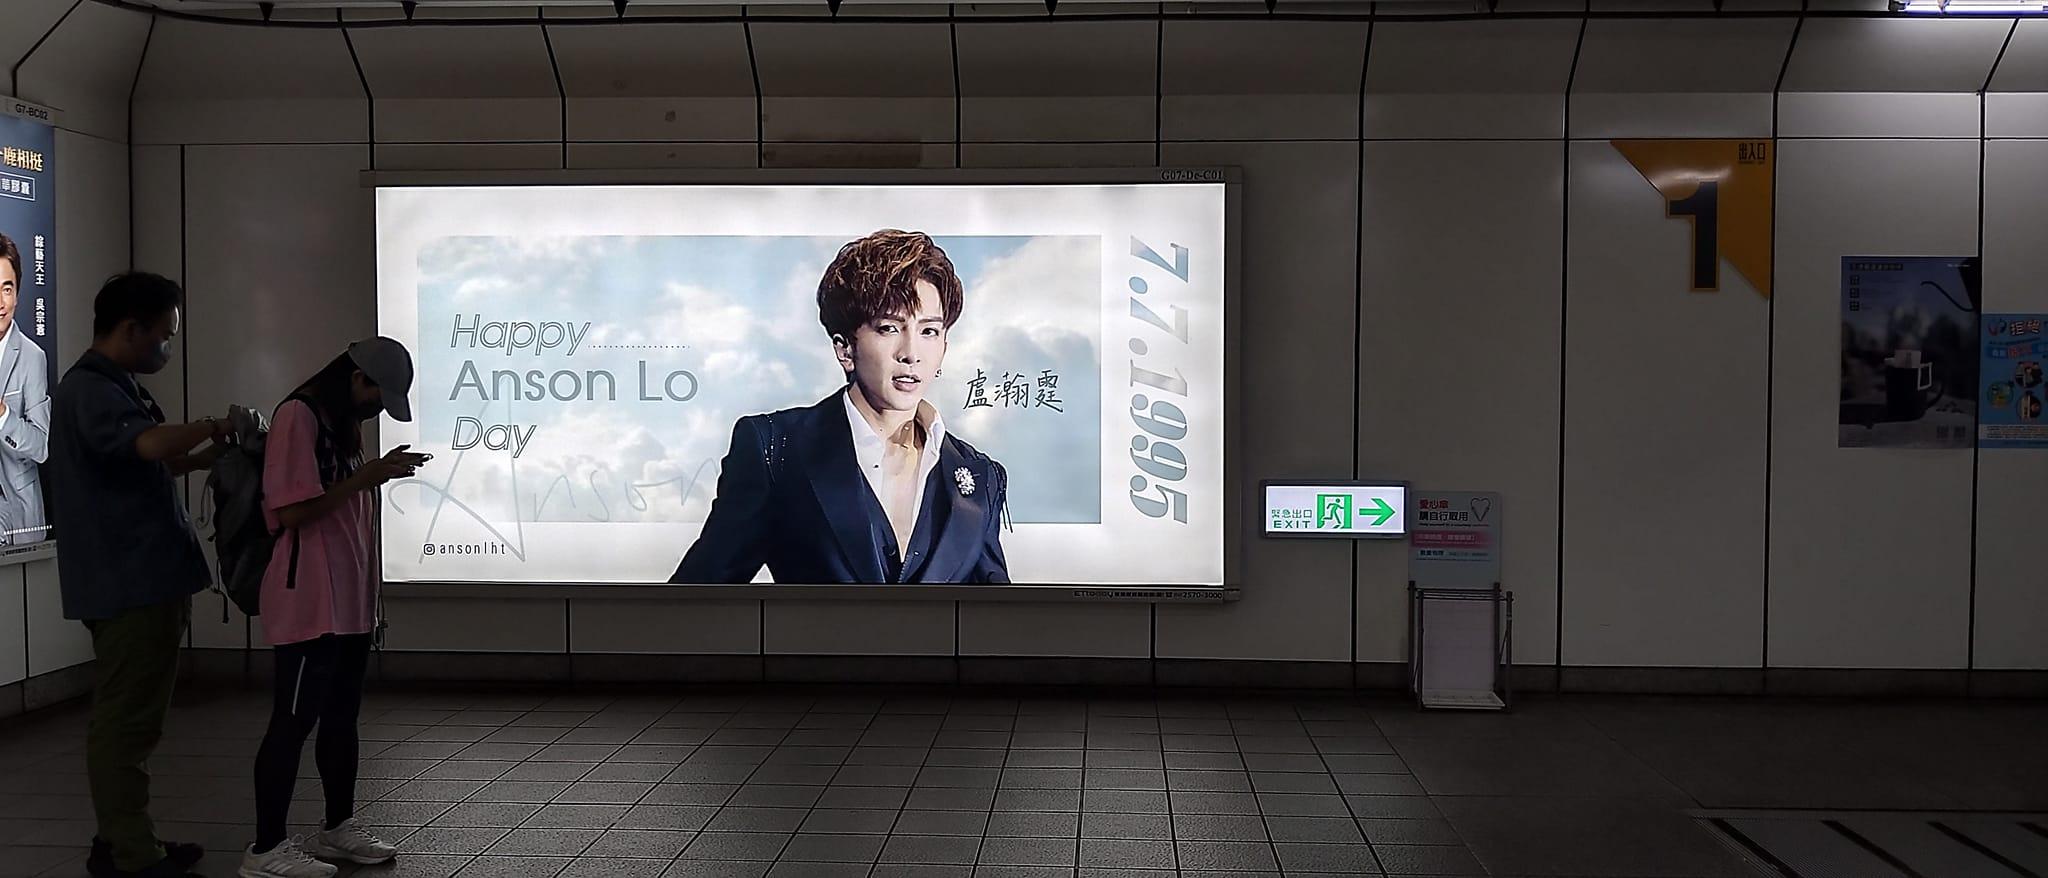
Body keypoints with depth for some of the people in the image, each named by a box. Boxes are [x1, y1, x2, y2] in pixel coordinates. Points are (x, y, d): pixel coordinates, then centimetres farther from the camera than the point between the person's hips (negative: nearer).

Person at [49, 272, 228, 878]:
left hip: (145, 580, 11)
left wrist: (211, 455, 14)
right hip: (127, 584, -11)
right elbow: (150, 444, -32)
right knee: (124, 721, -5)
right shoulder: (90, 390, -15)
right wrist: (213, 426, -17)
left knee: (131, 719, 15)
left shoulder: (114, 387, 18)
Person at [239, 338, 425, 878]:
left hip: (350, 602, 9)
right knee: (294, 722, -4)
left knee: (342, 717, 14)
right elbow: (293, 512, -19)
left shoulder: (345, 424, 17)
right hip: (309, 604, -9)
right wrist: (368, 476, -17)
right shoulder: (297, 416, -12)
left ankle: (338, 828, 24)